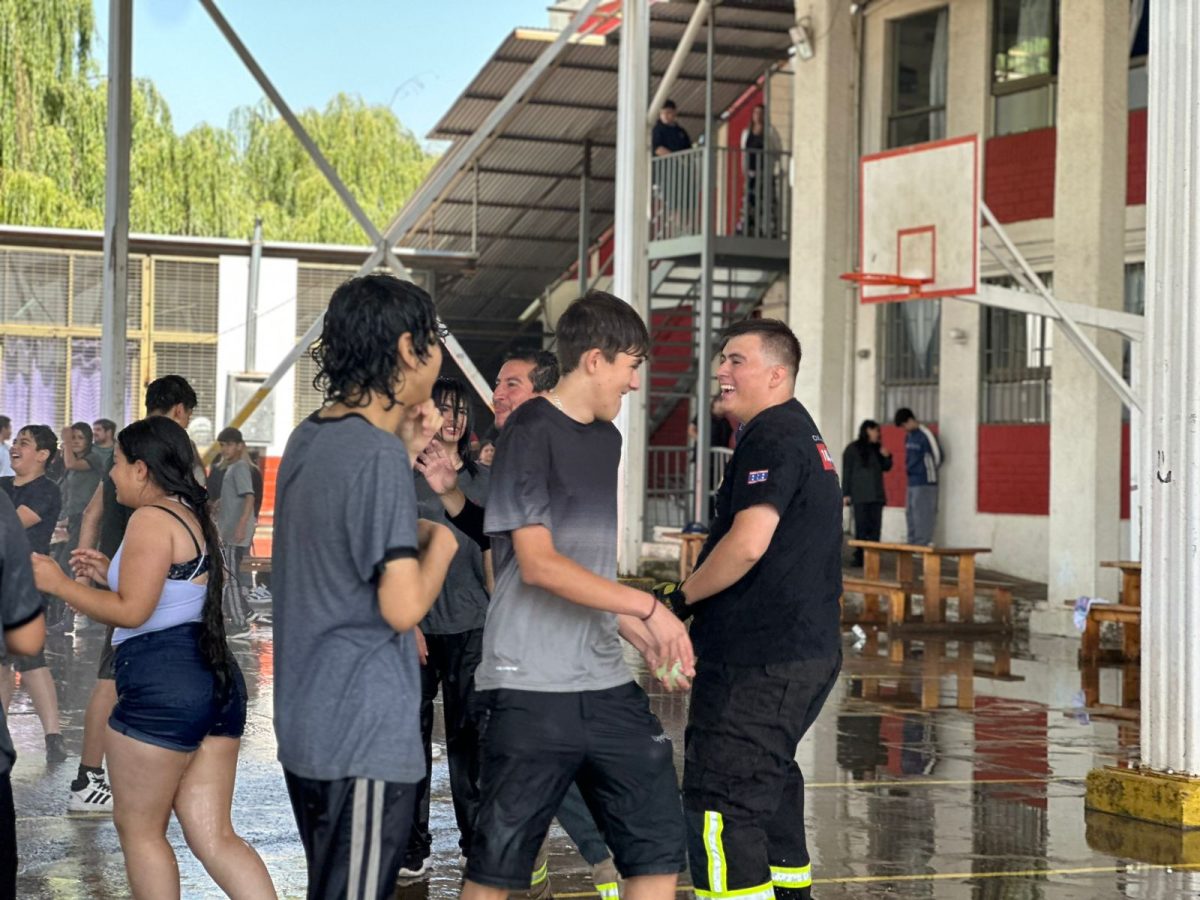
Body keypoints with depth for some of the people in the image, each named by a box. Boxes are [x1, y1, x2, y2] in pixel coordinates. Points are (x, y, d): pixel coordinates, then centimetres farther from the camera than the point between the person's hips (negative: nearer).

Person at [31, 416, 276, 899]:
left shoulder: (151, 518, -11)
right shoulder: (193, 517, 19)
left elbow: (131, 612, -17)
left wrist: (58, 584, -7)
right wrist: (110, 574, 23)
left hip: (161, 690, -9)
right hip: (216, 682, 9)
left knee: (138, 829, 8)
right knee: (213, 838, 7)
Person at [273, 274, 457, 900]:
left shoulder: (309, 438, 10)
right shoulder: (379, 454, -19)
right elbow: (403, 607, -23)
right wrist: (440, 543, -4)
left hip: (306, 724, 10)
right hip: (364, 736, -10)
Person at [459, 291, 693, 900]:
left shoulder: (607, 438, 15)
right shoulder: (531, 432, -9)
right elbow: (538, 563, -17)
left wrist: (645, 640, 12)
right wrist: (648, 608, -18)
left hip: (607, 683, 7)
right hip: (532, 687, -7)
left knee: (660, 846, 3)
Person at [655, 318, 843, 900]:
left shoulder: (770, 436, -13)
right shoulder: (803, 433, 20)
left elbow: (749, 543, -25)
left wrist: (680, 598, -12)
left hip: (760, 662, -11)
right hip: (809, 650, 11)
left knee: (719, 804, -11)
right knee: (770, 784, 21)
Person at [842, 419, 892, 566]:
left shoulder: (877, 449, 15)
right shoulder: (853, 449, -1)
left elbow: (886, 468, 22)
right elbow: (846, 472, -2)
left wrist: (886, 457, 0)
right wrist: (846, 494, -7)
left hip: (876, 495, 5)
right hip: (860, 496, -5)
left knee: (875, 527, 0)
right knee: (862, 527, -9)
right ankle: (860, 557, -7)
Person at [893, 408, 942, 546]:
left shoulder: (926, 435, -13)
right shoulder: (909, 436, 14)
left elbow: (938, 456, -10)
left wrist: (930, 471, 0)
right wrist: (908, 469, 14)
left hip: (925, 483, -9)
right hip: (912, 482, 9)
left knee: (922, 514, -9)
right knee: (910, 514, 11)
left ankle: (923, 544, -6)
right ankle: (913, 543, 16)